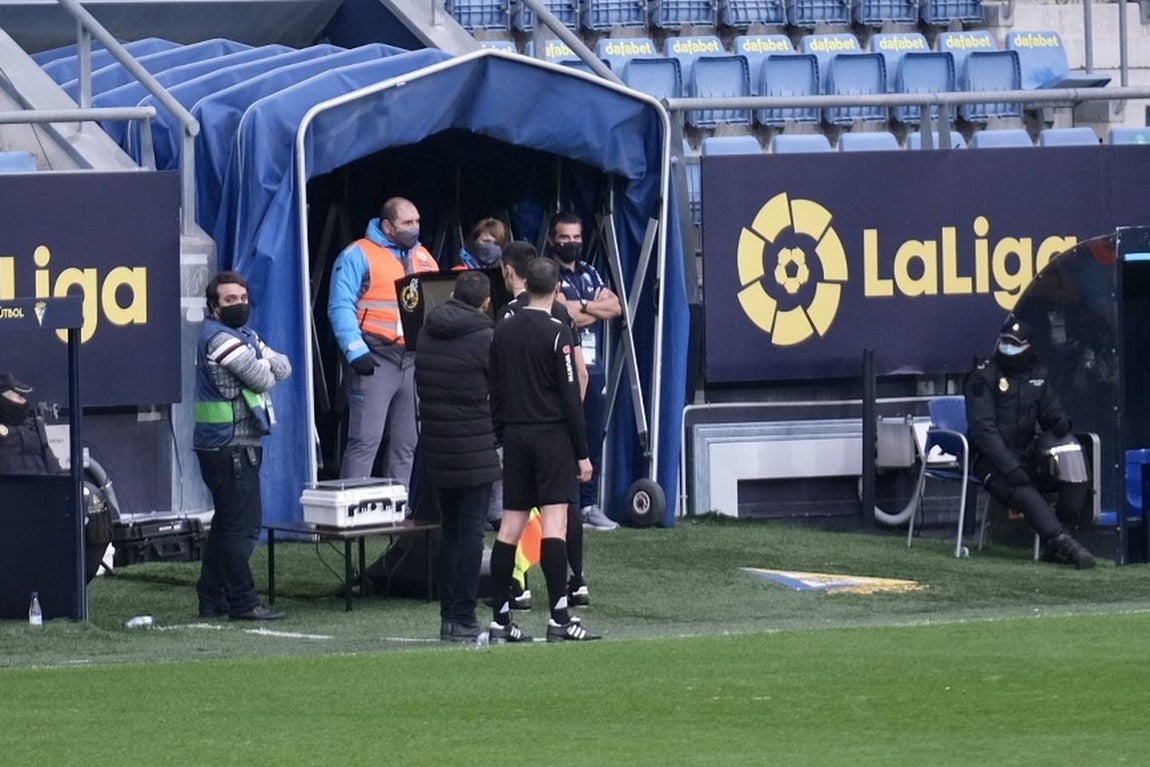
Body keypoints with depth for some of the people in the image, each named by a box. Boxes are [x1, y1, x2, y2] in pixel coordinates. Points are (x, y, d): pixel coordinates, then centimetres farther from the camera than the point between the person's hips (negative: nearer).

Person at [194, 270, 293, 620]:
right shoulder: (220, 339, -14)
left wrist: (265, 365, -9)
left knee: (226, 523, 14)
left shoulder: (243, 336, 18)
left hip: (241, 444, 11)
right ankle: (242, 601, -8)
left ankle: (212, 598, 19)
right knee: (242, 523, -9)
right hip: (230, 445, -11)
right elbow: (263, 379, -16)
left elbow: (283, 368, 11)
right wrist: (267, 368, 6)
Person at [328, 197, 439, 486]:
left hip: (416, 361, 7)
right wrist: (356, 351, -19)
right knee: (365, 440, -12)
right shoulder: (359, 255, -1)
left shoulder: (423, 257, 19)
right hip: (376, 360, -7)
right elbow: (341, 307, -8)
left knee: (406, 444, 9)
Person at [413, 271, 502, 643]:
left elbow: (420, 387, 13)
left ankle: (449, 615, 14)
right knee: (471, 531, -3)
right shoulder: (484, 339, -11)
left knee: (449, 529, 14)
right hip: (476, 450, -6)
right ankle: (463, 618, -5)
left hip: (436, 448, 6)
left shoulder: (426, 335, 8)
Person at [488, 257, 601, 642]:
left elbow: (495, 393, 13)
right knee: (554, 524, -10)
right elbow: (569, 396, -10)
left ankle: (500, 618, 8)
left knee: (510, 526, 7)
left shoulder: (503, 331, 9)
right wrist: (582, 452, -6)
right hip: (551, 436, -6)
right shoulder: (556, 333, -9)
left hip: (514, 436, 6)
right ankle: (559, 617, -16)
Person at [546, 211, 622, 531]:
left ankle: (589, 504, 13)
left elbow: (615, 307, 7)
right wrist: (598, 306, 0)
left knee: (594, 437, 7)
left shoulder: (589, 274, 20)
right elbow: (567, 316, -14)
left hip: (591, 367, 7)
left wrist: (583, 305, -7)